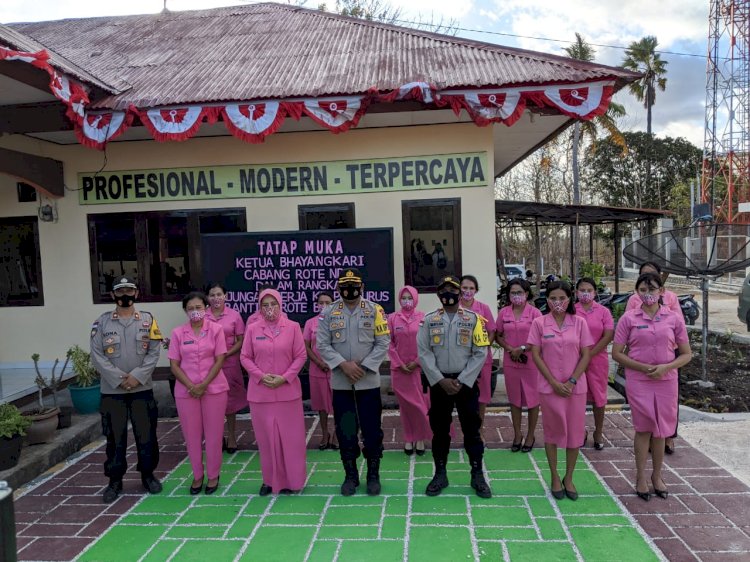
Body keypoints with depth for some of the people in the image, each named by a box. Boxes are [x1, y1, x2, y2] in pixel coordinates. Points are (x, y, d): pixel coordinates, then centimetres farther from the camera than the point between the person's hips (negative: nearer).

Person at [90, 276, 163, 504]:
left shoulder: (148, 320, 0)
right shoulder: (102, 322, -1)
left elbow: (154, 352, -4)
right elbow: (97, 356, -6)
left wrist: (137, 376, -15)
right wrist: (119, 379, -14)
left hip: (142, 389, 1)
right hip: (112, 391, 0)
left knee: (146, 435, 8)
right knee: (115, 438, 8)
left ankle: (148, 475, 26)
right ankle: (115, 481, 24)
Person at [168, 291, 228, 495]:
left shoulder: (216, 329, -3)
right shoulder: (178, 333, 1)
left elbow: (219, 360, -6)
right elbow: (174, 365, 0)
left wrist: (203, 385, -13)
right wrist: (191, 386, -12)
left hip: (213, 389, -1)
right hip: (186, 391, 2)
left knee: (213, 433, 6)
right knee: (192, 434, 9)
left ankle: (213, 475, 20)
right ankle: (197, 475, 24)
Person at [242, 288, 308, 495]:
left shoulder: (293, 327, -2)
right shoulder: (252, 329, 2)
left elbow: (301, 356, -2)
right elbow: (245, 357, 3)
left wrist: (285, 378, -12)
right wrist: (262, 376, -11)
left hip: (288, 390, -1)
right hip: (260, 391, 1)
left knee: (290, 436, 6)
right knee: (266, 437, 9)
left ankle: (290, 479, 21)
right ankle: (270, 479, 23)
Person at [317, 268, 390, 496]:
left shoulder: (374, 310, -2)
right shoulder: (328, 313, 1)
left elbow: (383, 343, -5)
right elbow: (323, 345, -3)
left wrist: (363, 366, -14)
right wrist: (343, 364, -15)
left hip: (369, 381, -1)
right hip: (340, 382, 1)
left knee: (372, 430, 6)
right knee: (345, 430, 9)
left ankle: (373, 475, 22)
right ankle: (350, 476, 24)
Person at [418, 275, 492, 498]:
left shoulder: (473, 318, -1)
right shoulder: (429, 320, 2)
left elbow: (480, 353, -5)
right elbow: (424, 353, -3)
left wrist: (461, 381, -11)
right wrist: (441, 380, -12)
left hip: (466, 382, -1)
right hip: (439, 383, 1)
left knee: (472, 430, 6)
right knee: (439, 430, 11)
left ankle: (477, 476, 20)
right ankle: (440, 474, 24)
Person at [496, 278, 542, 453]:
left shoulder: (534, 312, -6)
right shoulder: (503, 312, 4)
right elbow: (498, 336, 10)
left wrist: (522, 349, -15)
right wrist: (509, 349, -7)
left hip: (531, 362, -3)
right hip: (510, 362, 3)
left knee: (532, 399, 7)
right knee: (514, 399, 12)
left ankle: (530, 435, 23)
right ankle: (517, 434, 26)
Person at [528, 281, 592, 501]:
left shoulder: (579, 322, 0)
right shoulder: (539, 323, -3)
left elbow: (586, 355, 0)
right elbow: (536, 355, -4)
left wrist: (571, 381, -10)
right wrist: (554, 383, -10)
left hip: (575, 387, 1)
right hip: (550, 387, -1)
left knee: (575, 433, 7)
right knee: (552, 432, 9)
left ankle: (569, 478, 24)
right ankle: (555, 478, 24)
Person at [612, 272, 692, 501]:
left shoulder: (674, 318, 0)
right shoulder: (629, 318, -4)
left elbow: (686, 354, 3)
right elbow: (617, 353, -3)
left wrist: (665, 367, -14)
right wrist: (643, 367, -14)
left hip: (666, 381, 2)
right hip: (638, 381, -1)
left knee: (660, 431, 11)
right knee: (644, 429, 4)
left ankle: (657, 476, 29)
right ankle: (641, 477, 20)